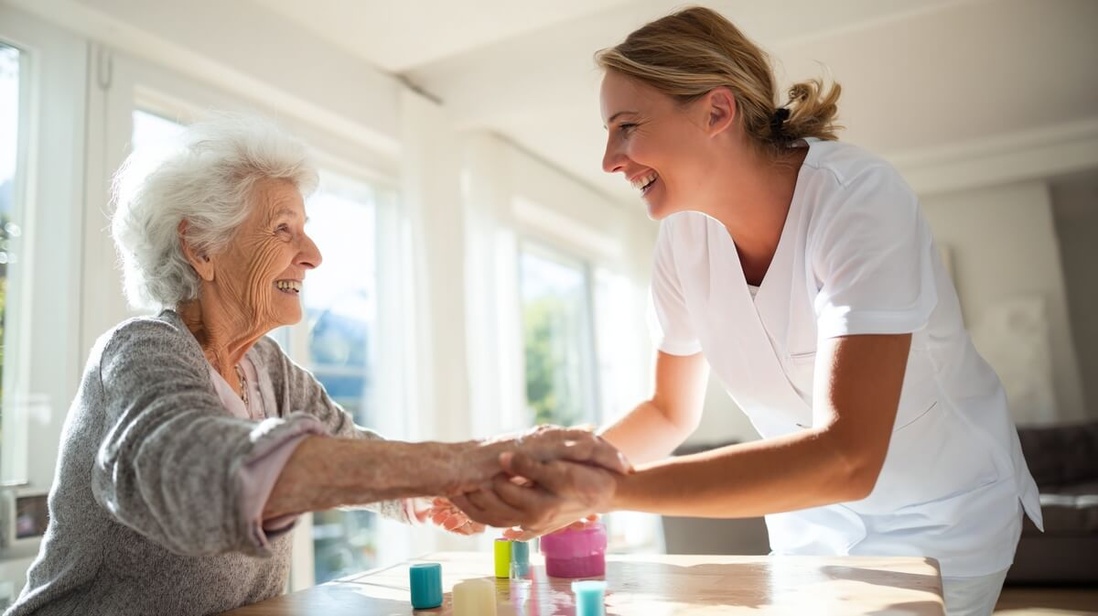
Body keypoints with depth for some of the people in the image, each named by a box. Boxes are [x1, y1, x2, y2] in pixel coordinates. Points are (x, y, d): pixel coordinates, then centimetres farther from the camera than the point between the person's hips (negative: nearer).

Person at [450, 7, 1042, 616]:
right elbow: (669, 413, -2)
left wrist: (605, 491, -46)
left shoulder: (857, 198, -29)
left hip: (944, 521, -3)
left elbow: (846, 458, -39)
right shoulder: (683, 238, -13)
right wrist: (554, 466, -19)